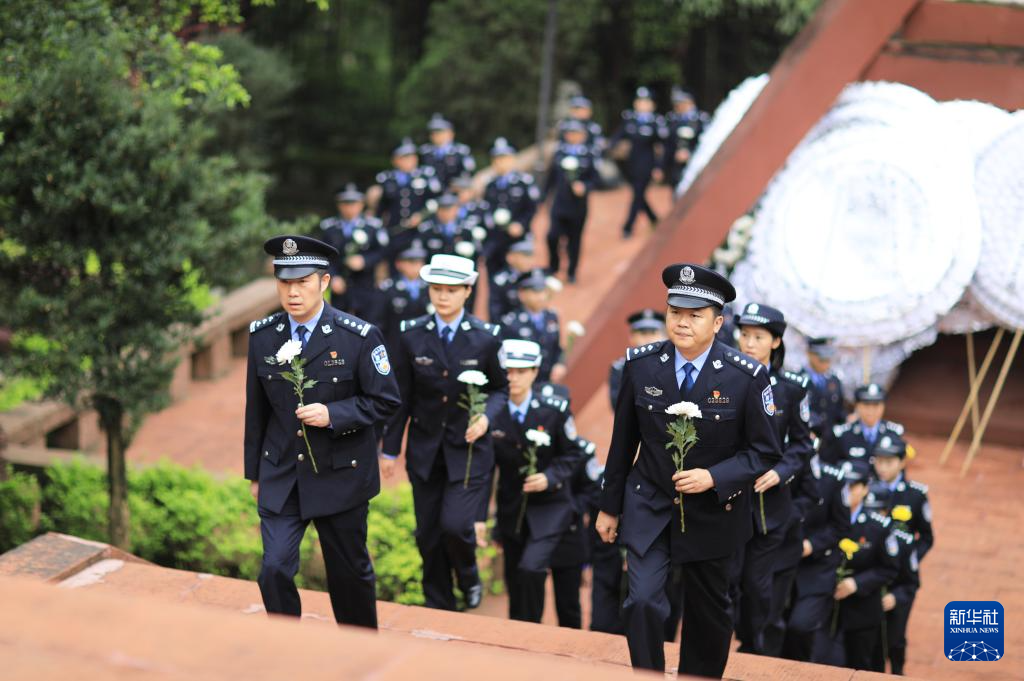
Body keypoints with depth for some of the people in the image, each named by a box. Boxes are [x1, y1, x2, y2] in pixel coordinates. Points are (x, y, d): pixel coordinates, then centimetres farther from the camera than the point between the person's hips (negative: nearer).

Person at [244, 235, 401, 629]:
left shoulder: (359, 337, -12)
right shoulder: (262, 335, 0)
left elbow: (385, 401, -7)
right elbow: (255, 410, 8)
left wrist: (333, 414, -23)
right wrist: (254, 473, 11)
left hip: (340, 475, -2)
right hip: (281, 475, 2)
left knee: (350, 573, 11)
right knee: (274, 570, -8)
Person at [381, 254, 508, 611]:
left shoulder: (486, 337, -6)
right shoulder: (411, 335, -3)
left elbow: (501, 388, 5)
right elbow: (402, 397, 3)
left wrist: (486, 416, -15)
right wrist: (390, 448, 5)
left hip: (468, 448, -2)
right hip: (425, 450, 2)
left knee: (454, 525, -14)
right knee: (428, 535, 8)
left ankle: (469, 578, 20)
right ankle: (439, 608, 26)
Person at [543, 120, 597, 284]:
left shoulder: (588, 156, -1)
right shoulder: (559, 153, 3)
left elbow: (594, 178, 0)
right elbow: (551, 177, 11)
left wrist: (584, 187, -19)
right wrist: (544, 195, 14)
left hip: (578, 206, 0)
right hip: (559, 204, 0)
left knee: (574, 239, 8)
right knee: (553, 235, -12)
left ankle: (572, 272, 23)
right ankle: (553, 266, 12)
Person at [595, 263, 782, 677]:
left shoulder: (746, 377, -15)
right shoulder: (641, 365, -9)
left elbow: (765, 452, -8)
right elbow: (623, 440, 2)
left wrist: (713, 478, -23)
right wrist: (610, 506, 8)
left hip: (713, 513, 0)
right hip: (649, 506, 1)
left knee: (707, 612, 14)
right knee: (642, 601, -14)